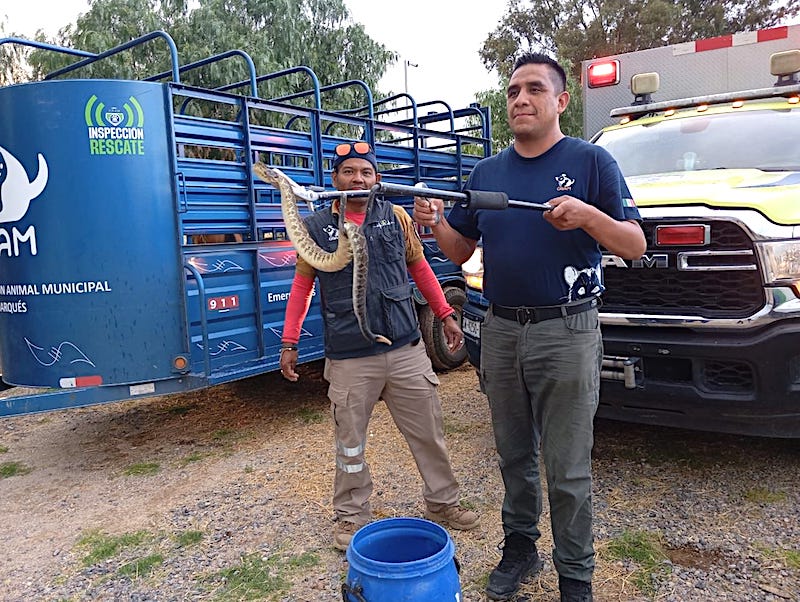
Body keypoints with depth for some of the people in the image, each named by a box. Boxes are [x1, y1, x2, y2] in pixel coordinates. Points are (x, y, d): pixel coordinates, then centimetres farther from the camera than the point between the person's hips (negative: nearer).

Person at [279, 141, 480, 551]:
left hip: (406, 350, 2)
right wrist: (289, 342, 4)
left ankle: (442, 503, 31)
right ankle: (351, 515, 29)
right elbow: (302, 285, 8)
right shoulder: (316, 226, 3)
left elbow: (419, 268, 16)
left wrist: (445, 315, 12)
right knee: (350, 443, 9)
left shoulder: (397, 217, 6)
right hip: (349, 359, -1)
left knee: (429, 433, 11)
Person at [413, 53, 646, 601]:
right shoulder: (487, 172, 12)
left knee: (567, 469, 3)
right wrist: (435, 223, -8)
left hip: (567, 332, -4)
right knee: (514, 456, 17)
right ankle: (520, 547, 35)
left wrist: (588, 215, -24)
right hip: (500, 331, 5)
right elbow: (461, 251, 13)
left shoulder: (591, 161, -2)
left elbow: (635, 245, -5)